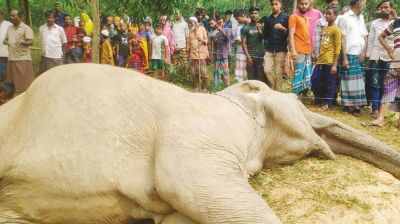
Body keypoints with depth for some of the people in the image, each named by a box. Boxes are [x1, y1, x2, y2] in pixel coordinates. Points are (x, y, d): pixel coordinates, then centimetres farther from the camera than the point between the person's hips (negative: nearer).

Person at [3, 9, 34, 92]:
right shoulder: (9, 28, 16)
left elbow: (31, 42, -13)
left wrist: (22, 42, -32)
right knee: (11, 82, 11)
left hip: (23, 59, -7)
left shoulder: (26, 28, -4)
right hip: (11, 58, 7)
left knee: (25, 82, -6)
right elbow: (5, 39, 23)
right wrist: (5, 42, -1)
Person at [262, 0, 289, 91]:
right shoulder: (268, 19, 15)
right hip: (269, 49, 3)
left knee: (278, 73, -4)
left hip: (281, 49, -3)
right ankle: (274, 89, 11)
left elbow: (290, 32, -3)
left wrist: (282, 28, -17)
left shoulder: (286, 17, 4)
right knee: (267, 70, -9)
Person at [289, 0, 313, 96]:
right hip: (299, 51, -8)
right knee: (299, 75, -10)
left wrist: (312, 49, 18)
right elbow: (291, 35, -11)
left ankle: (305, 94, 17)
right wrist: (293, 50, -19)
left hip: (308, 51, 8)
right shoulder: (294, 16, -4)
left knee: (307, 75, 9)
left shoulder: (306, 18, 18)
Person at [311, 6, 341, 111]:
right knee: (314, 80, 6)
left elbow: (337, 48, -10)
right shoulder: (324, 29, 17)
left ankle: (327, 104, 10)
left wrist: (335, 64, -15)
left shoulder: (336, 29, -6)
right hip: (320, 60, 7)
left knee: (329, 83, 2)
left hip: (330, 61, -7)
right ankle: (319, 99, 23)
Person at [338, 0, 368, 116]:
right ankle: (347, 105, 6)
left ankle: (357, 106, 10)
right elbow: (342, 39, -7)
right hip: (349, 55, -6)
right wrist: (344, 57, -12)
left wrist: (364, 52, 2)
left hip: (360, 55, 6)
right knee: (348, 80, -2)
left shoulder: (361, 18, 15)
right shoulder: (344, 18, -3)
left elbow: (365, 36, 17)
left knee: (359, 80, 5)